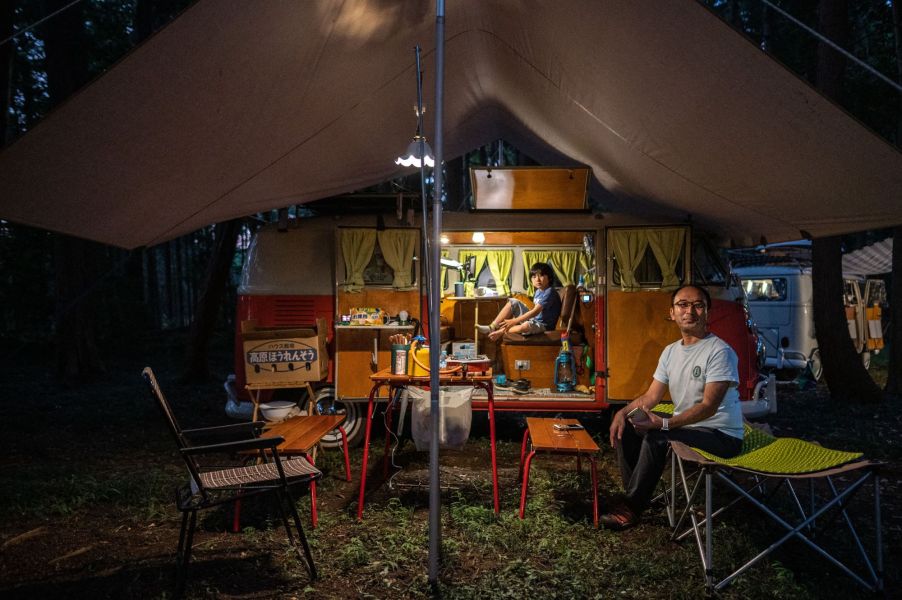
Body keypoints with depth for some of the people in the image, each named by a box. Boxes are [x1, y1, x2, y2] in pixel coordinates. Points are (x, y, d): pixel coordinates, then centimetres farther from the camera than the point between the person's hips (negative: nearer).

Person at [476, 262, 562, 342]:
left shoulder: (550, 292, -19)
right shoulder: (538, 291, 10)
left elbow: (536, 311, -27)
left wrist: (514, 321, -29)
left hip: (544, 325, -9)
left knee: (527, 326, -42)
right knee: (513, 302, 0)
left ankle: (501, 332, -18)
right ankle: (492, 327, -9)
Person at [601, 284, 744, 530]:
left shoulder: (720, 351, -18)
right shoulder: (671, 351, 7)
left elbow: (708, 407, -24)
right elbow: (651, 396, 8)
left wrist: (664, 424, -31)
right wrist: (623, 412, -10)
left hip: (721, 435, -8)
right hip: (684, 426, 8)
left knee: (656, 437, -28)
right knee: (626, 429, -3)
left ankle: (631, 508, -14)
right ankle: (637, 497, 4)